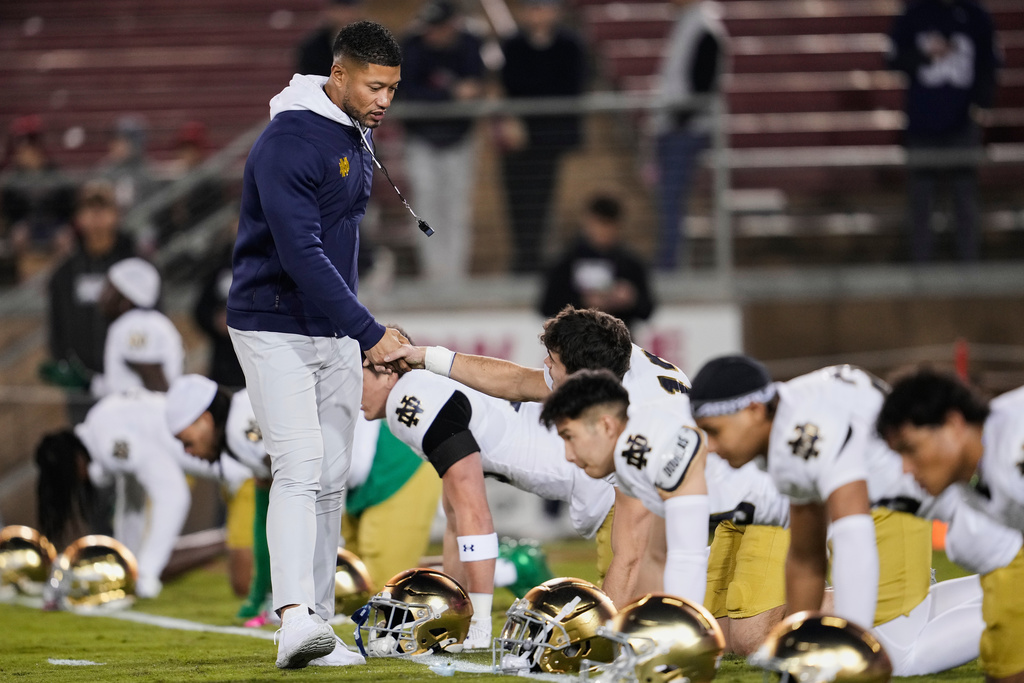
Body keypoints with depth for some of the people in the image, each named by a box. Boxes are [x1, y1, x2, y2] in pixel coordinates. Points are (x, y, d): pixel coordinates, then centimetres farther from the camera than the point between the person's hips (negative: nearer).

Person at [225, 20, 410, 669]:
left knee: (332, 481, 6)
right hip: (276, 329, -8)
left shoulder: (360, 134, 10)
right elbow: (301, 254, -29)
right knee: (299, 470, -20)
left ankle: (319, 628, 9)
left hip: (336, 333, 9)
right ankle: (295, 618, -31)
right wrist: (369, 333, -33)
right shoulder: (290, 144, -21)